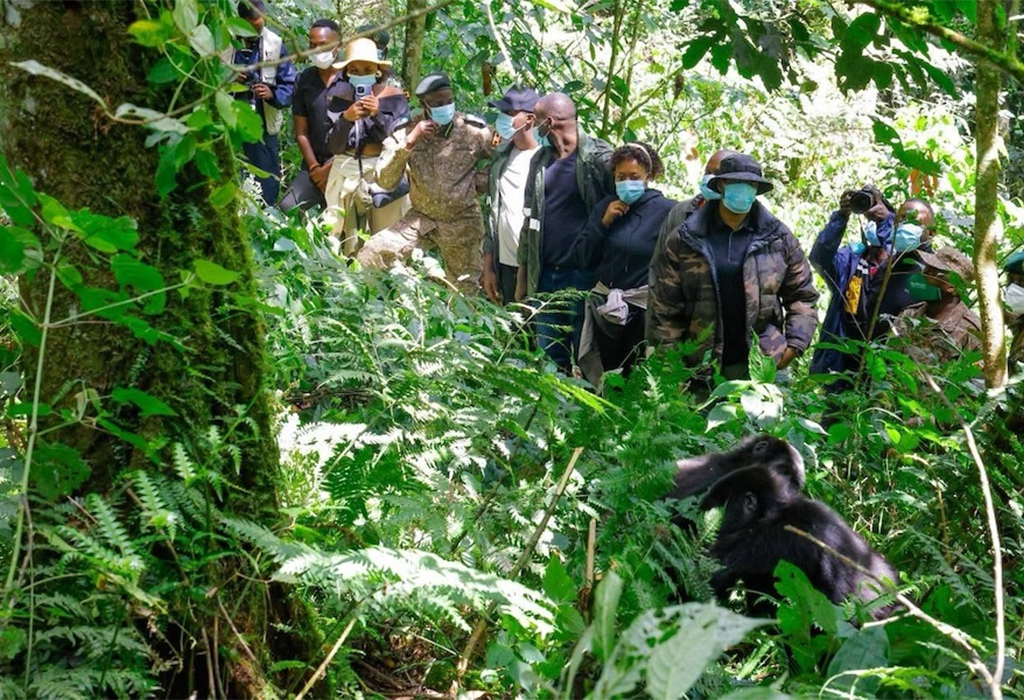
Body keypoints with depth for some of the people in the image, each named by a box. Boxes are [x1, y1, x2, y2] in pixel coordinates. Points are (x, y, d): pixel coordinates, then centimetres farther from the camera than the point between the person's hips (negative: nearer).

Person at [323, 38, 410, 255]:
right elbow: (334, 146, -1)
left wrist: (378, 115, -21)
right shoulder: (341, 99, 6)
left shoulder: (394, 97, 1)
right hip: (347, 175, 2)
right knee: (346, 243, 1)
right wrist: (346, 118, -18)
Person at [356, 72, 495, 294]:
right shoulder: (405, 133, -7)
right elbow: (384, 180, -15)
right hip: (420, 219, 1)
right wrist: (410, 142, -24)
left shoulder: (473, 130, -10)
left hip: (462, 223, -1)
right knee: (373, 253, -16)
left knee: (465, 291, 9)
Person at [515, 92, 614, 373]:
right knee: (550, 358, 11)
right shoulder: (540, 160, 12)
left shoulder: (599, 158, -9)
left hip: (584, 275, -6)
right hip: (545, 275, 6)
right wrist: (522, 275, 16)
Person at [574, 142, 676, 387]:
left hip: (644, 308, -4)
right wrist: (603, 223, -4)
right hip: (605, 302, 5)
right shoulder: (606, 206, 9)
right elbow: (582, 259, 6)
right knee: (598, 376, 10)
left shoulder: (666, 210, -7)